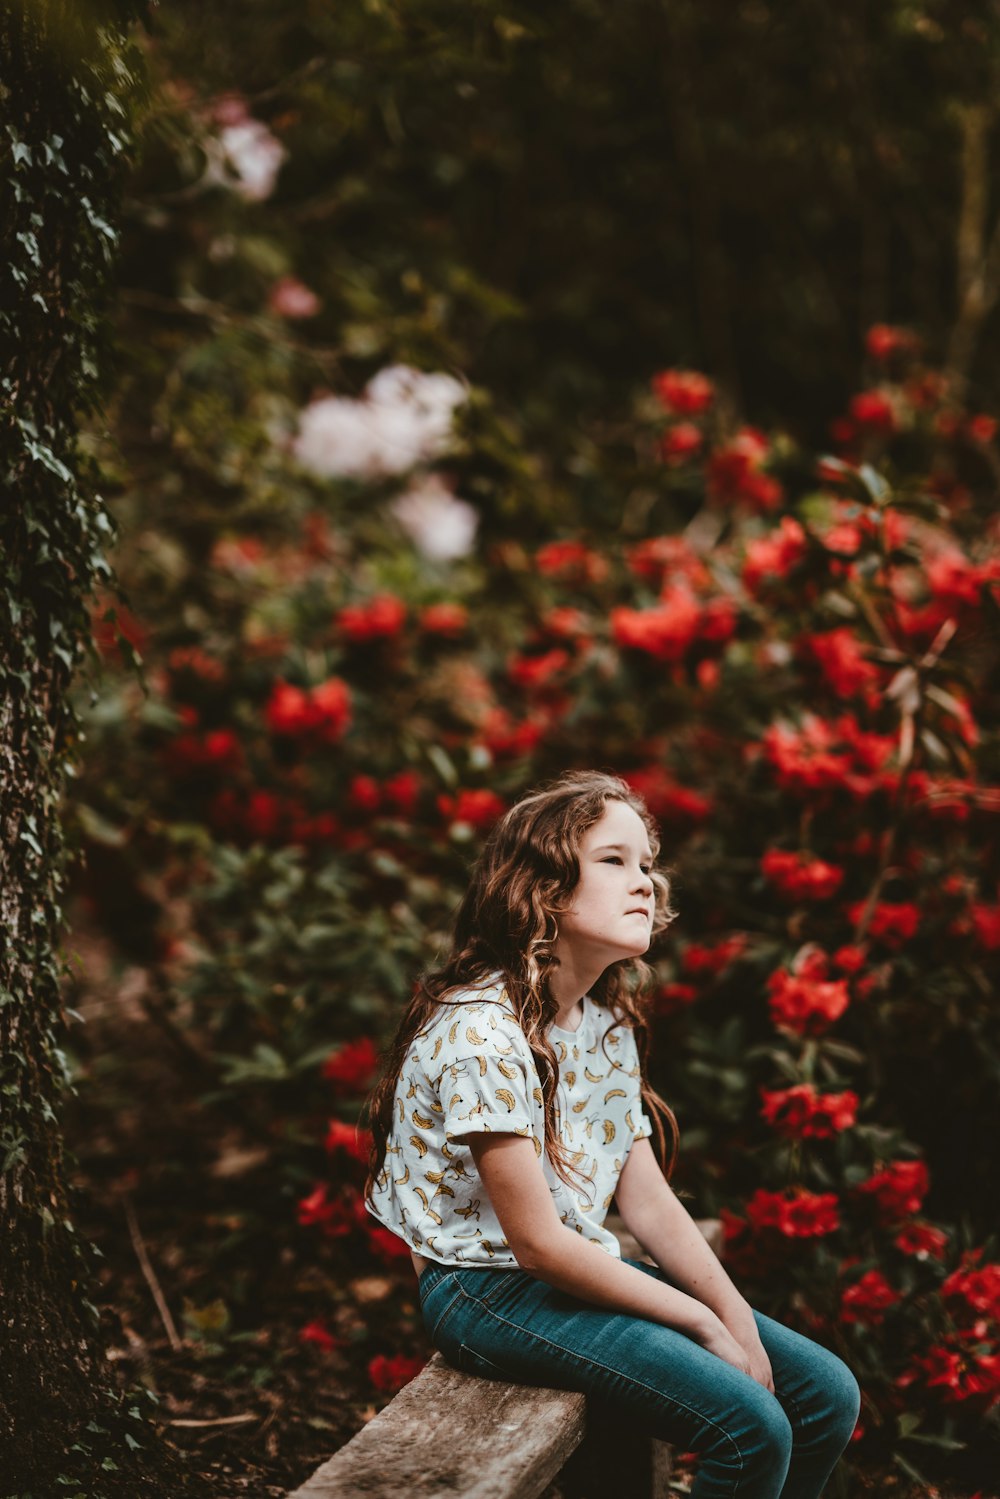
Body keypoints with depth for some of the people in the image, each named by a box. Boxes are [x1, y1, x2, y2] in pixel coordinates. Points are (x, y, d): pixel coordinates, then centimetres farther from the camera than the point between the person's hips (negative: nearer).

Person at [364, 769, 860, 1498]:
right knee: (752, 1428, -23)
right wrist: (704, 1325, -15)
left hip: (584, 1270, 9)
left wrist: (737, 1318, -5)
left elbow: (648, 1199, 7)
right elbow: (539, 1244, -21)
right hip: (491, 1289, -9)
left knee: (827, 1394, 1)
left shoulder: (608, 1019, 7)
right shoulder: (481, 1033, -21)